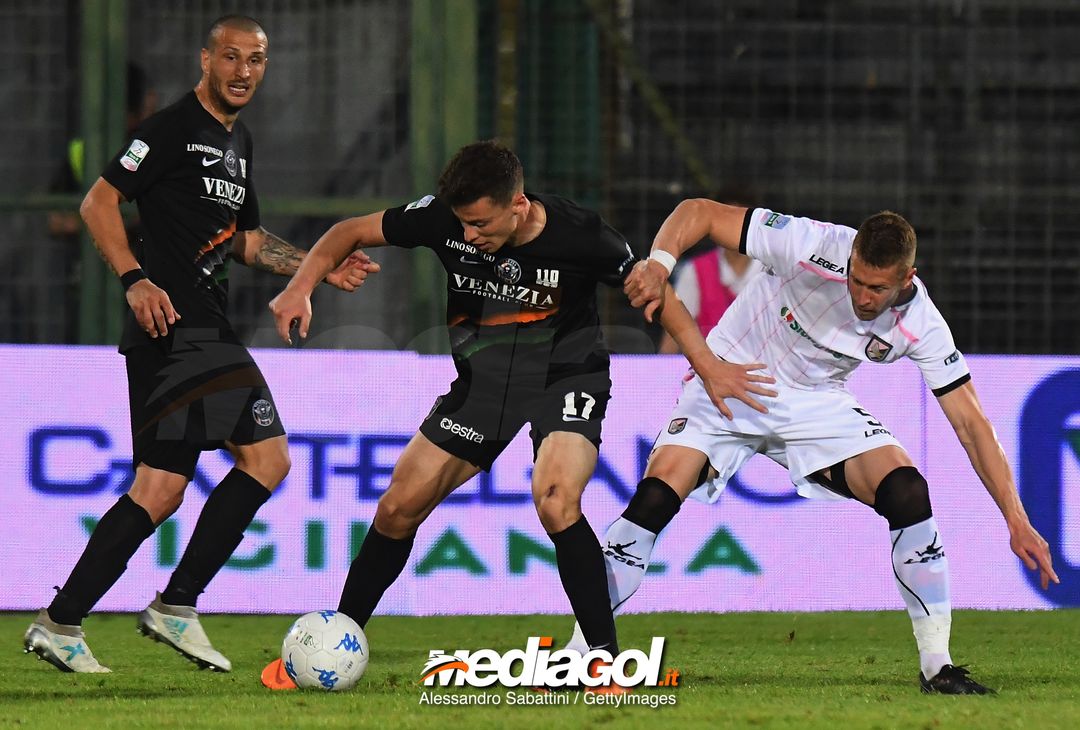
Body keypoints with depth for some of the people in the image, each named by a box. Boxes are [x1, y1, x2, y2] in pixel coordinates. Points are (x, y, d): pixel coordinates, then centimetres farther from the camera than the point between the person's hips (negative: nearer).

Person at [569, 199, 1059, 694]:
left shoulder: (920, 325, -18)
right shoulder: (812, 246, -27)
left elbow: (970, 423, -12)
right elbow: (699, 212, -21)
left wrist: (1016, 519, -16)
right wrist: (659, 263, -41)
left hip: (816, 403, 2)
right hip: (729, 384, -2)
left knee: (908, 494, -18)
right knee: (656, 496, -22)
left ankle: (936, 663, -6)